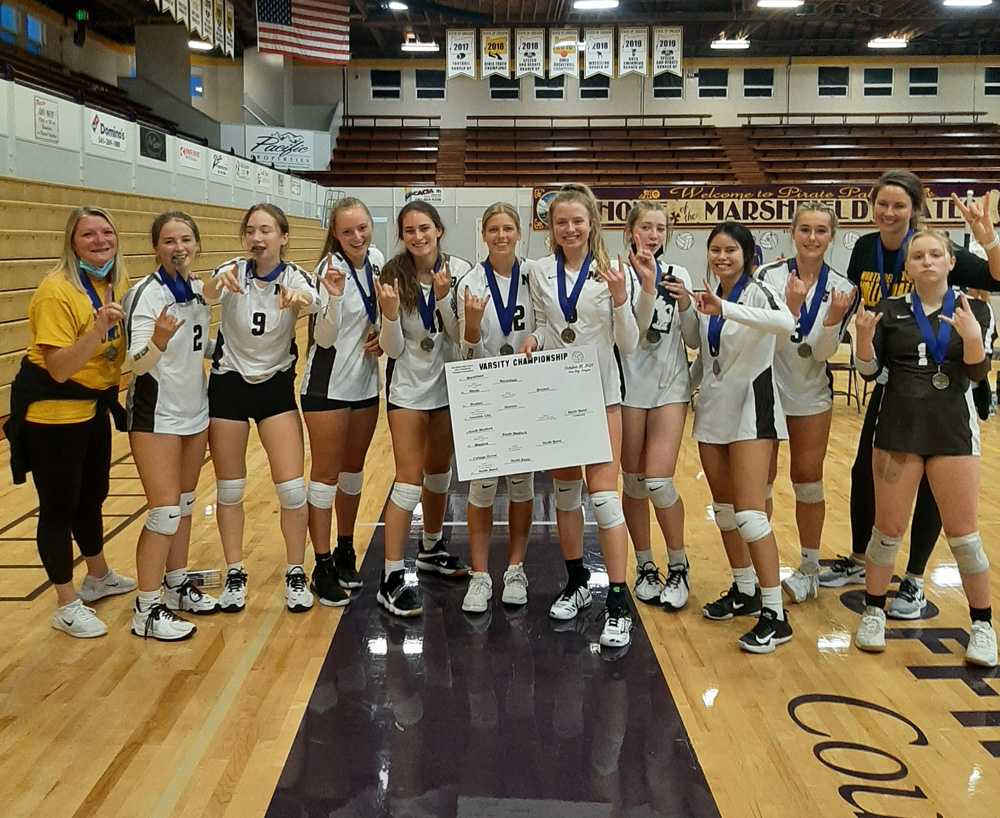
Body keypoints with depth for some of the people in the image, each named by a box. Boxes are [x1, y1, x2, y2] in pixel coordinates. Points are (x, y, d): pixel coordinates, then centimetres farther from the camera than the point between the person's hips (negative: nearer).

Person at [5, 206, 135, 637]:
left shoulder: (117, 283, 2)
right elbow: (59, 368, -25)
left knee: (92, 497, 22)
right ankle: (67, 606, 17)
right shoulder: (56, 291, -21)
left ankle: (98, 577, 41)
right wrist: (97, 329, -35)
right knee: (58, 506, 4)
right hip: (53, 412, -8)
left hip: (94, 407, 8)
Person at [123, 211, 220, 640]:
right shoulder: (146, 294, -17)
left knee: (185, 504, 14)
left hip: (194, 411, 7)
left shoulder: (198, 290, 4)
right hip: (156, 415, -7)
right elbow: (138, 364, -25)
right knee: (165, 511, -7)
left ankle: (177, 585, 29)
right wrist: (158, 341, -43)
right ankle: (146, 609, 4)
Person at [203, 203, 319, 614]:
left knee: (292, 488, -4)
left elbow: (311, 303, -35)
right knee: (229, 488, 6)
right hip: (228, 385, 0)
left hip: (276, 387, 0)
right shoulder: (234, 272, -11)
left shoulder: (293, 277, -12)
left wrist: (301, 301, -59)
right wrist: (217, 282, -57)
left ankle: (296, 574, 14)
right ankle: (234, 574, 22)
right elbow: (206, 295, -33)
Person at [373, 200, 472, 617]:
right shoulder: (393, 275, -13)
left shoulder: (459, 270, -9)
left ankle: (431, 548, 38)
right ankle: (391, 578, 1)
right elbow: (393, 349, -11)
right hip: (408, 385, -3)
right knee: (410, 478, -6)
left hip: (448, 382, 3)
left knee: (439, 470, 17)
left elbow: (461, 334, -9)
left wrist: (444, 296, -23)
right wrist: (391, 313, -29)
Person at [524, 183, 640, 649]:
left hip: (599, 391, -3)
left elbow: (628, 345, -5)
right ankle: (576, 582, 29)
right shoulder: (540, 272, 4)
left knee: (603, 493, -9)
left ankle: (618, 606, -2)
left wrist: (619, 299, -20)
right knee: (565, 488, 13)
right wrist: (534, 339, -6)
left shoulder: (610, 271, -4)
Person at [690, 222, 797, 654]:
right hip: (713, 407, 8)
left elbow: (785, 323, -35)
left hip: (750, 408, -7)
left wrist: (724, 308, -42)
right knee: (723, 506, 14)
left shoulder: (758, 291, -12)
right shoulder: (710, 296, 8)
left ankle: (774, 614, -6)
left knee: (749, 512, -13)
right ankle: (744, 590, 29)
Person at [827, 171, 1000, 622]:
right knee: (864, 471, 11)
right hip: (890, 379, 5)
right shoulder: (865, 249, -1)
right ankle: (858, 560, 30)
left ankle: (914, 582, 16)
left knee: (929, 479, 3)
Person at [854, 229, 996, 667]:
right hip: (899, 427, 1)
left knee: (962, 531, 3)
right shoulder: (891, 310, 2)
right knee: (888, 528, 5)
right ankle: (873, 612, 22)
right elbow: (869, 371, 1)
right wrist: (864, 335, -18)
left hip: (952, 428, -1)